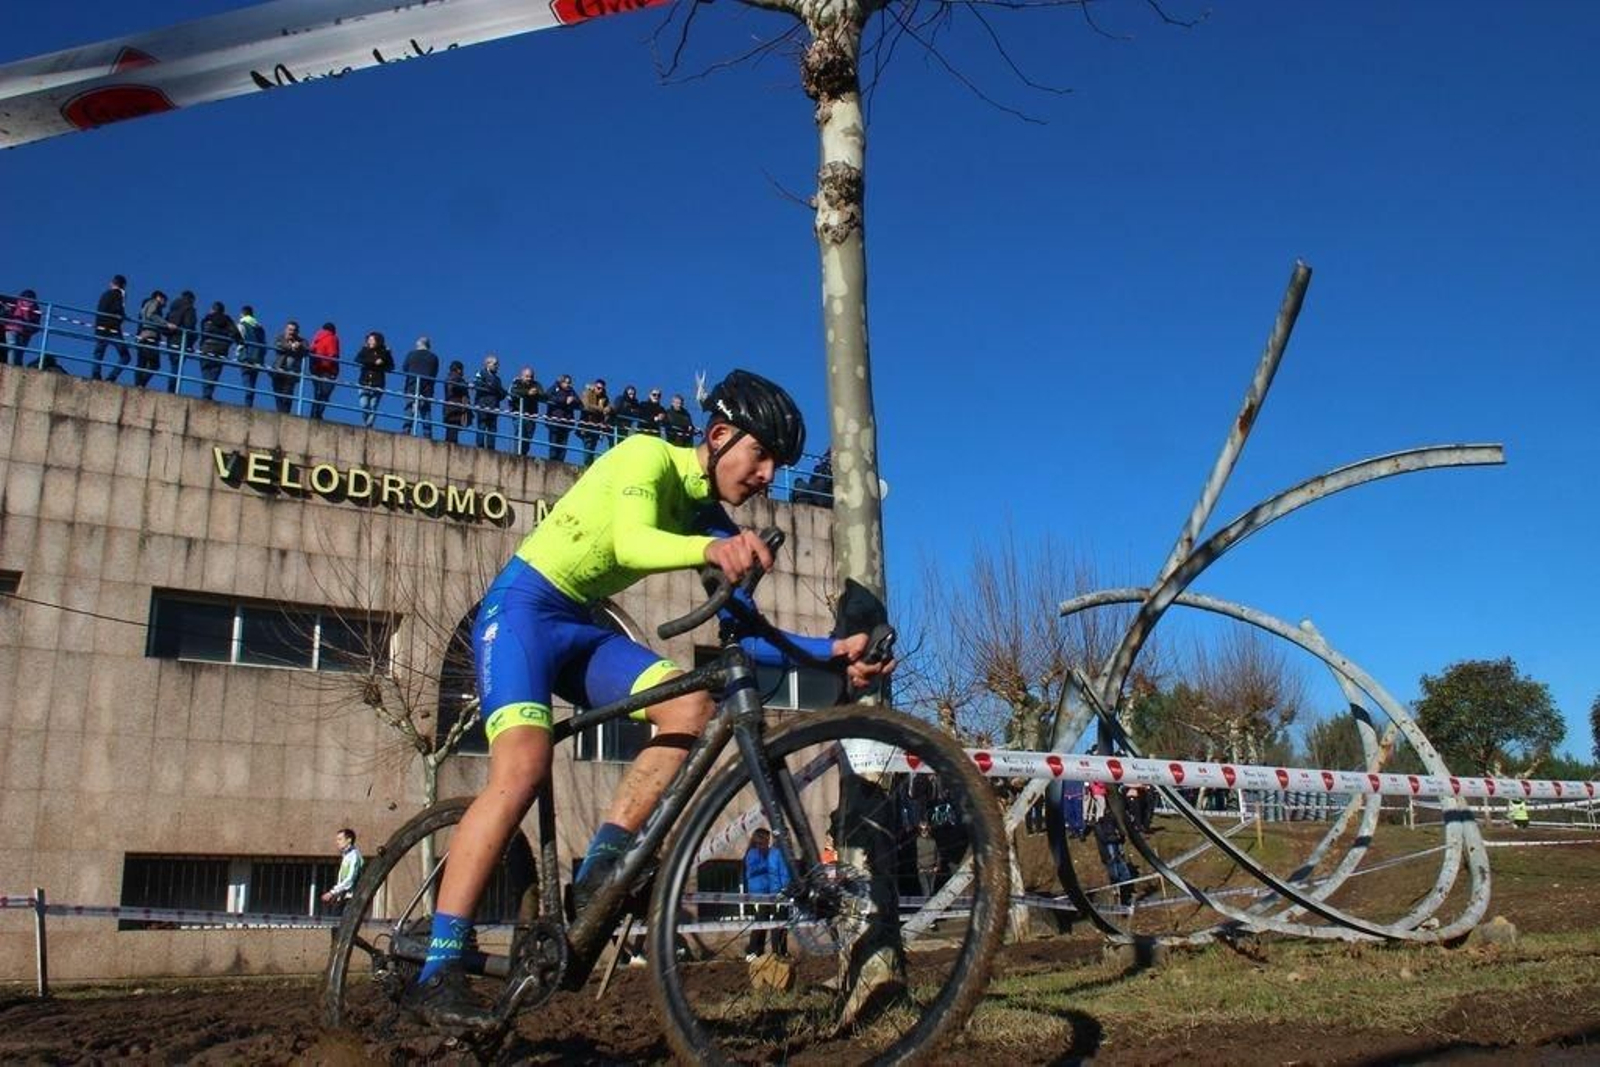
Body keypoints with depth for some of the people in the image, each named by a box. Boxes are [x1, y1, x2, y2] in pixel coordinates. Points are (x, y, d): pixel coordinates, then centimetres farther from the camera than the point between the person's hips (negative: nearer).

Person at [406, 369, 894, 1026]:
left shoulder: (710, 521, 5)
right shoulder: (648, 455, -14)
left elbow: (743, 634, -1)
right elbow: (632, 543, -35)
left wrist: (835, 651, -17)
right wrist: (713, 549, -56)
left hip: (581, 627, 7)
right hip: (523, 606, -7)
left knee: (692, 705, -19)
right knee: (524, 769, -28)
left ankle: (596, 877, -15)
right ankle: (438, 972, -22)